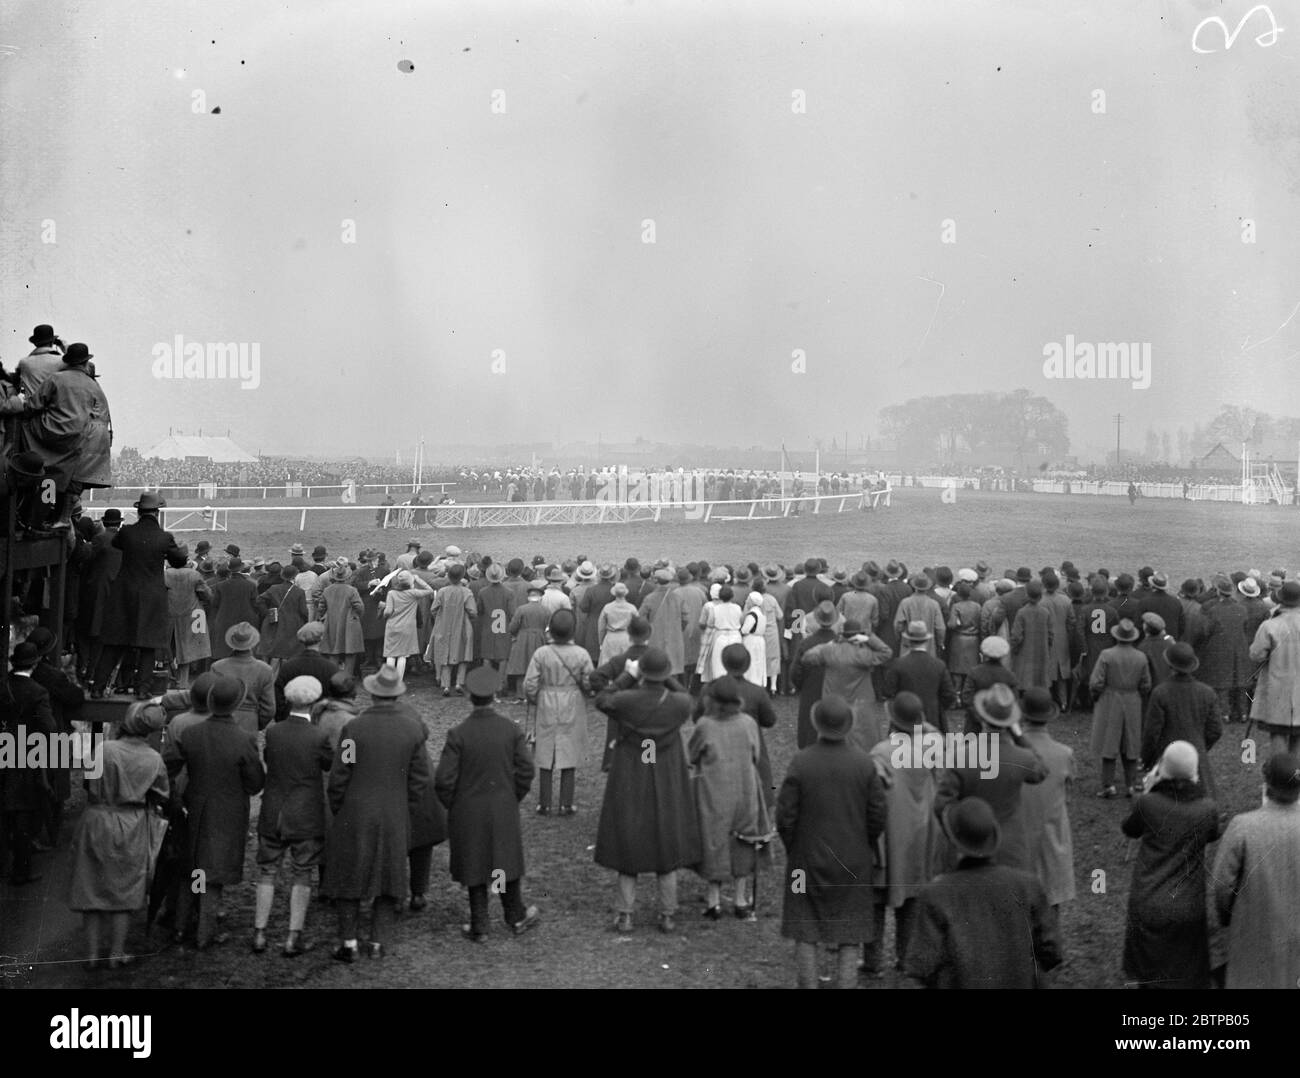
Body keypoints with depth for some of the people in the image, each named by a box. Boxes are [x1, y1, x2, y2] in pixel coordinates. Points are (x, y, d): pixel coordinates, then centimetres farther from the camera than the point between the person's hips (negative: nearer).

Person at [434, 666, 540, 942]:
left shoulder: (458, 734, -18)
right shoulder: (511, 729, -10)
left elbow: (444, 780, -16)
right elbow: (526, 770, -5)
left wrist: (451, 807, 2)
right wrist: (514, 798, 10)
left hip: (468, 813, -2)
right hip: (504, 810, 2)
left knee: (475, 868, 12)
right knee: (507, 860, 19)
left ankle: (479, 927, 22)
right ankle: (517, 917, 34)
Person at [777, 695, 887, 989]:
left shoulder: (801, 762, -16)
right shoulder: (864, 762, -12)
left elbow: (785, 815, -12)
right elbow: (878, 814, -6)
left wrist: (791, 851, 6)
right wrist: (866, 848, 12)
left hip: (808, 861, -1)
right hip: (854, 863, 1)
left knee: (806, 934, 12)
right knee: (850, 936, 12)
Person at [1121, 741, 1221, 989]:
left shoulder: (1148, 803, -12)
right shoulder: (1206, 808, -10)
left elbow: (1130, 830, 8)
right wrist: (1196, 790, 12)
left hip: (1146, 907, 0)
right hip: (1187, 910, 0)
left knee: (1148, 977, 19)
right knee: (1187, 978, 16)